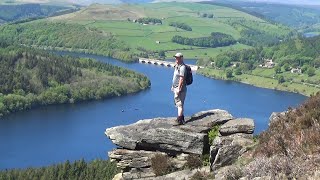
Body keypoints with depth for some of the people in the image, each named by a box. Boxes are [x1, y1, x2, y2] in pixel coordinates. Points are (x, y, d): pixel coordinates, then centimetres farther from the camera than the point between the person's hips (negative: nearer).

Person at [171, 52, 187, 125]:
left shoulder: (182, 67, -17)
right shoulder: (176, 66, 15)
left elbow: (181, 79, -21)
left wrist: (178, 89, -24)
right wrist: (173, 86, 22)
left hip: (180, 88, -11)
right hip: (176, 88, 11)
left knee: (180, 104, -10)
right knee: (179, 104, 17)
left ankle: (179, 120, -10)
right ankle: (181, 118, 26)